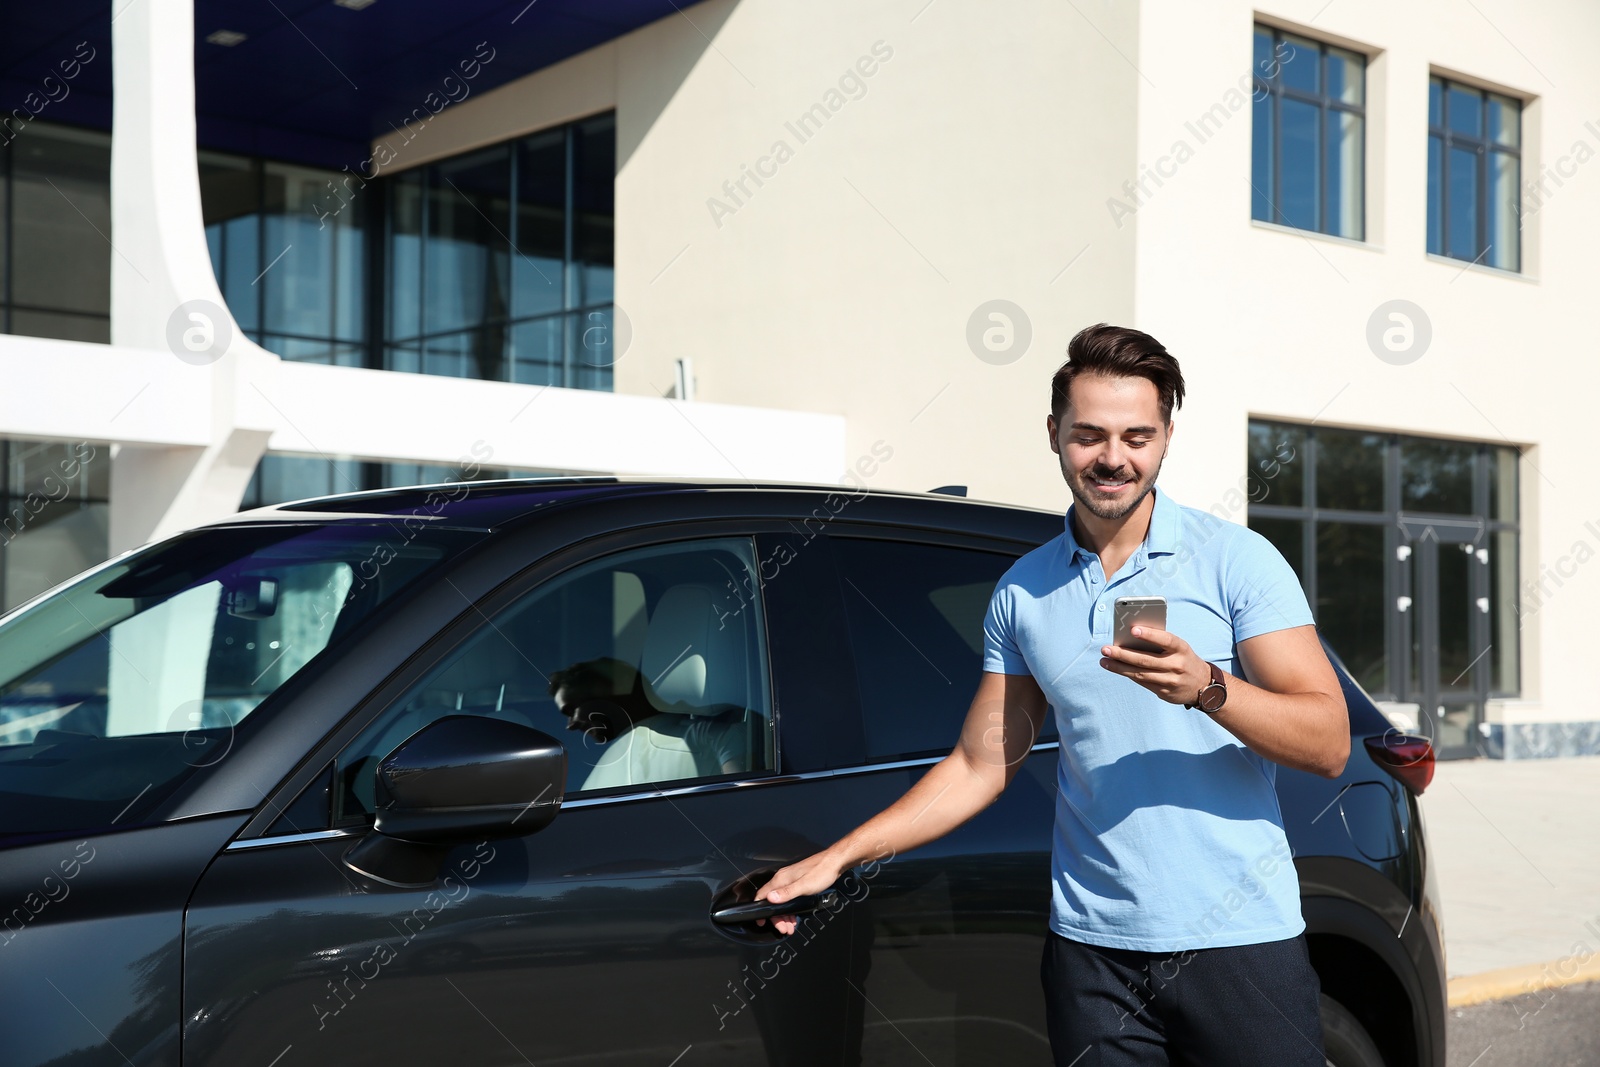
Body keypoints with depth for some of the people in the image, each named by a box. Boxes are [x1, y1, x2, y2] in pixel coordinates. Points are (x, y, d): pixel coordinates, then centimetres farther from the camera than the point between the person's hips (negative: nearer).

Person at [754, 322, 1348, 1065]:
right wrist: (838, 857, 7)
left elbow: (1328, 745, -7)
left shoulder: (1235, 558, -3)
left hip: (1238, 941, -2)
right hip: (1092, 947, 3)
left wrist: (1206, 686, -23)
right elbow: (979, 765, 13)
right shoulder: (1022, 593, 8)